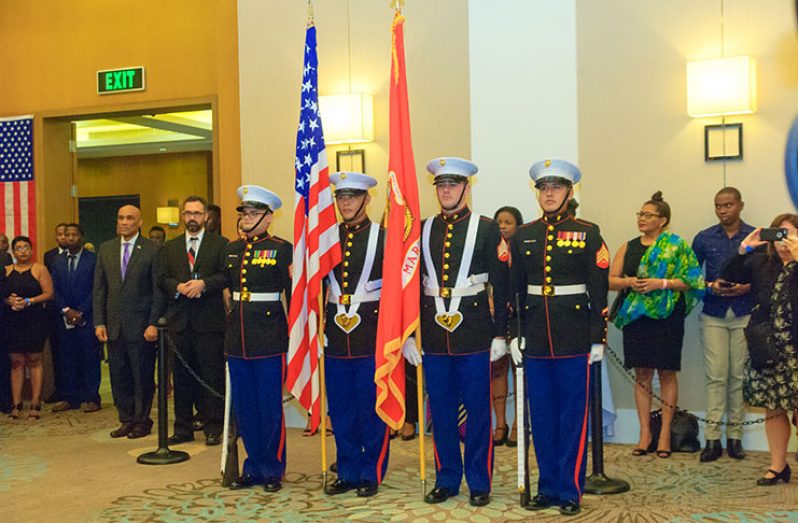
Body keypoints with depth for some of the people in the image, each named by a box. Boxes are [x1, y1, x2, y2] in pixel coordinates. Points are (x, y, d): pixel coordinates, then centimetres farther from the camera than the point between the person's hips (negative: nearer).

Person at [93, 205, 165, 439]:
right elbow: (99, 288, 9)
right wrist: (99, 322, 2)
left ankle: (142, 421, 18)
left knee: (143, 376, 5)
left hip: (141, 325, -4)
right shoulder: (106, 249, 9)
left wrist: (154, 324, -12)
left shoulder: (152, 250, -5)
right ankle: (127, 419, 22)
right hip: (114, 325, 4)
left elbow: (159, 290, -6)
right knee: (118, 375, 9)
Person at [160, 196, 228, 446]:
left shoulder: (220, 244, 3)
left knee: (212, 375, 0)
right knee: (181, 375, 8)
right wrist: (178, 288, -10)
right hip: (179, 320, 4)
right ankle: (183, 428, 17)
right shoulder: (170, 247, 16)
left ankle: (213, 428, 9)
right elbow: (162, 279, 9)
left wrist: (203, 283, -19)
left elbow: (226, 275, -7)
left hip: (210, 319, -4)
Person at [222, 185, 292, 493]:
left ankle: (273, 471, 15)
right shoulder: (231, 250, 12)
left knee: (270, 407, 2)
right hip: (237, 339, 6)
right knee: (244, 407, 11)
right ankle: (254, 467, 24)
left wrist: (295, 335, -8)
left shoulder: (282, 249, -5)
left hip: (269, 339, -6)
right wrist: (231, 323, 14)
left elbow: (293, 294, -6)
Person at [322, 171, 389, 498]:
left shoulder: (383, 237, -2)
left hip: (372, 335, -4)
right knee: (341, 409, 11)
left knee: (372, 409, 4)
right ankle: (348, 473, 24)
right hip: (336, 336, 4)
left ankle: (371, 474, 17)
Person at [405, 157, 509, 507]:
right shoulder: (422, 230, 9)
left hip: (474, 333, -3)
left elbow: (501, 285, -1)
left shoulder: (487, 229, 0)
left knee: (478, 410, 5)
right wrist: (408, 334, 6)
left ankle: (479, 482, 18)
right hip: (434, 333, 3)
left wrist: (500, 334, -5)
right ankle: (446, 479, 23)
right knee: (440, 410, 10)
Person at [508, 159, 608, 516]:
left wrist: (598, 338, -7)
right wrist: (514, 335, 5)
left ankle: (570, 490, 14)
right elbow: (514, 289, 9)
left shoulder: (588, 233, 0)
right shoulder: (523, 235, 9)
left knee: (573, 416, 3)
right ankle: (548, 487, 22)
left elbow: (599, 290, -3)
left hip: (574, 339, -3)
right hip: (535, 339, 3)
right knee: (541, 416, 10)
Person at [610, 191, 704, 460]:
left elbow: (691, 280, -7)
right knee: (642, 374, 5)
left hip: (666, 317, -3)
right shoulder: (628, 247, 12)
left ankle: (665, 433, 9)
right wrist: (628, 282, -10)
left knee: (666, 373, 1)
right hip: (635, 316, 3)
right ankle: (645, 433, 11)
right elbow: (610, 279, 9)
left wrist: (661, 283, -17)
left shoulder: (676, 245, 0)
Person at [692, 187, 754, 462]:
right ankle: (712, 438, -1)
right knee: (716, 376, -3)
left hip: (744, 314, 0)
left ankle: (735, 436, 11)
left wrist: (746, 287, -13)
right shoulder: (703, 238, 7)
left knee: (738, 375, 2)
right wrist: (710, 286, -9)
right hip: (713, 315, 0)